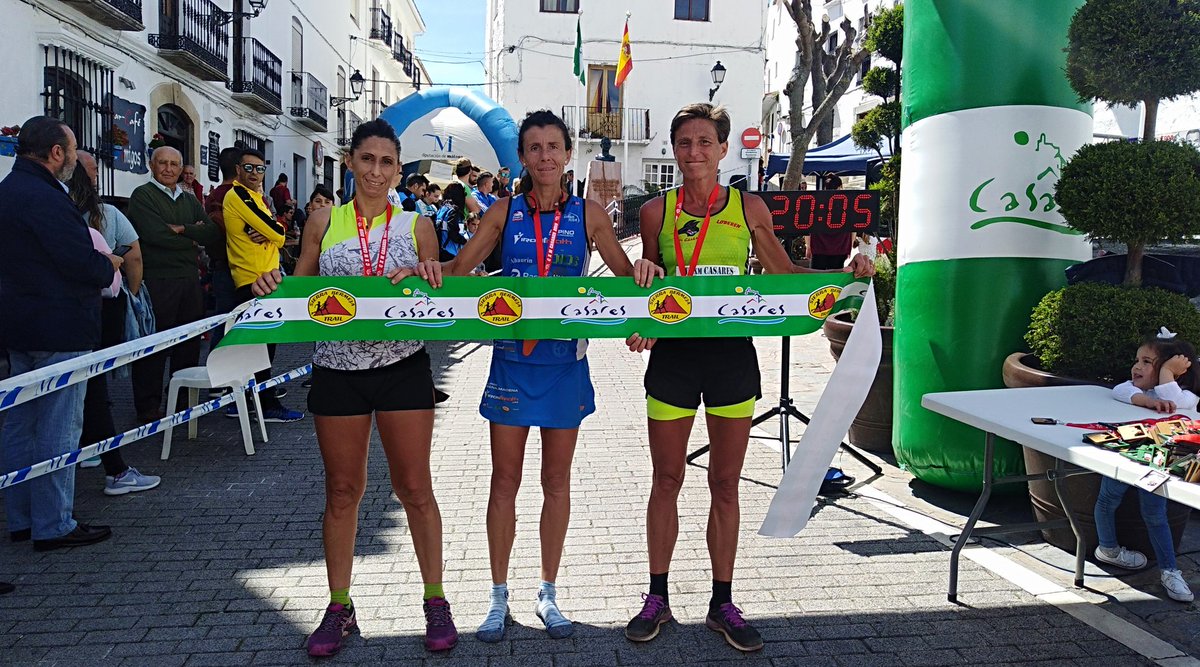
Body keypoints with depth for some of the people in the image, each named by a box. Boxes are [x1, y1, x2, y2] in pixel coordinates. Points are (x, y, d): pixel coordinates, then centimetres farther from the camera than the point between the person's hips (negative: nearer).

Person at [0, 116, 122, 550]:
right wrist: (109, 266, -2)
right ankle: (54, 526, 4)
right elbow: (80, 262, -22)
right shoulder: (44, 197, -19)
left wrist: (96, 262, 13)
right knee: (58, 429, -3)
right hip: (59, 331, -10)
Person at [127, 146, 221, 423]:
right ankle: (148, 407, 7)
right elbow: (155, 235, -15)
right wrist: (193, 238, -2)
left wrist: (182, 229, -9)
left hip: (190, 280, 6)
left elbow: (214, 234, 6)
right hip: (157, 281, -6)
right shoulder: (142, 196, 0)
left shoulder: (190, 201, 19)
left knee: (189, 345, 10)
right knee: (153, 348, -2)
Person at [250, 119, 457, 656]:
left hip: (403, 366, -1)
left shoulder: (416, 225, 4)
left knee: (415, 488, 4)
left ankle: (435, 601, 19)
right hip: (337, 368, 1)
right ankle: (339, 606, 25)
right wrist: (272, 286, -10)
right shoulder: (325, 221, 6)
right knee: (342, 491, 10)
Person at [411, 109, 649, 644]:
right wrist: (431, 269, -22)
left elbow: (626, 274, 6)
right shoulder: (505, 213, 3)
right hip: (512, 358, 0)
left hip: (565, 360, 0)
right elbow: (459, 268, 0)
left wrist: (646, 270, -17)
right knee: (505, 481, 5)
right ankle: (499, 596, 21)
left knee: (556, 480, 10)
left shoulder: (588, 214, 2)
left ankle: (548, 593, 25)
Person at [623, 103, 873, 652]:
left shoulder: (749, 208, 4)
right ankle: (657, 597, 24)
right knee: (667, 479, 8)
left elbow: (784, 271, 12)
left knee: (726, 483, 8)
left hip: (731, 354, 0)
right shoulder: (657, 211, 4)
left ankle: (722, 603, 23)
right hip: (673, 354, 0)